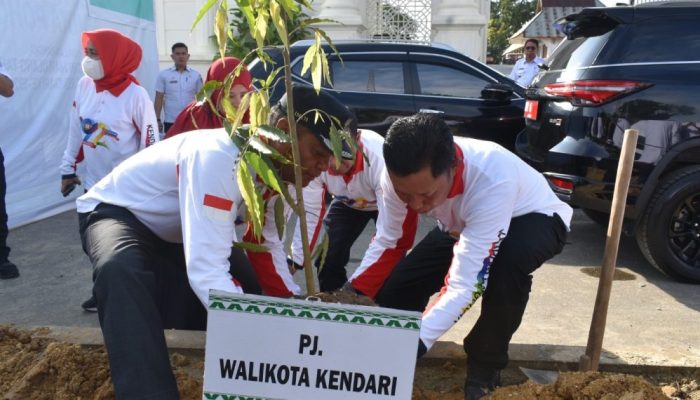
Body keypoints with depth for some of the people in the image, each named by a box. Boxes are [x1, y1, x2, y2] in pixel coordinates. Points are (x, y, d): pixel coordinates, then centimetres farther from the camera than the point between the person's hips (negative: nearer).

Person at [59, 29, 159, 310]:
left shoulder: (135, 95, -17)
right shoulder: (84, 85, -1)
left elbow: (150, 141, -10)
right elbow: (76, 129, 8)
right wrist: (68, 169, 10)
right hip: (93, 182, 6)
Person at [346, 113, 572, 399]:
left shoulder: (493, 179, -43)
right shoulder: (403, 175, -27)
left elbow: (464, 284, -43)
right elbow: (386, 242, -14)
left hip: (533, 220, -4)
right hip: (463, 224, 5)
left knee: (507, 264, -38)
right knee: (395, 292, -12)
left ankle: (485, 366, -10)